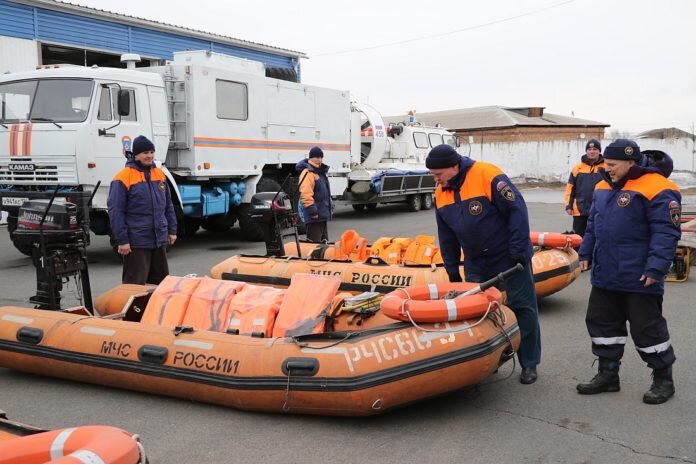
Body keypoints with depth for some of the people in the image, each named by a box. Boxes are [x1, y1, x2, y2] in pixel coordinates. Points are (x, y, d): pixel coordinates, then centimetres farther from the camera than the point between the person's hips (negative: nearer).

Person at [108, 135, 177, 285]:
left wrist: (172, 230, 13)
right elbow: (115, 211, -12)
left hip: (159, 240, 6)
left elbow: (168, 205, 17)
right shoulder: (124, 178, -10)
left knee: (161, 281, 15)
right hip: (136, 243, -6)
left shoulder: (159, 174, 10)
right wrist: (122, 240, -15)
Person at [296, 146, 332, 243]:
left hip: (322, 214, 10)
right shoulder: (308, 173, -15)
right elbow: (305, 194, -24)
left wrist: (330, 206, 23)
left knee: (324, 240, 17)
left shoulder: (320, 171, 18)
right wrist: (312, 211, -26)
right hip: (314, 216, -10)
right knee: (314, 242, -9)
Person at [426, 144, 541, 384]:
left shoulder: (488, 176, -21)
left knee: (522, 308, 3)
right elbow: (447, 237, 8)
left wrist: (518, 252, -20)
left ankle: (529, 364, 16)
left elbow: (517, 211, -20)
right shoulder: (441, 194, 0)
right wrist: (453, 272, 10)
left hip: (508, 258, -6)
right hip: (475, 263, 6)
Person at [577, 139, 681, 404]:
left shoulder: (656, 189, -15)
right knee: (602, 322, 13)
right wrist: (586, 253, 17)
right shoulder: (603, 187, 10)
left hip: (639, 279, -8)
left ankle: (663, 379, 21)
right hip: (605, 275, 8)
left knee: (647, 329, 3)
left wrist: (656, 268, -23)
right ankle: (608, 375, 27)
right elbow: (593, 225, 21)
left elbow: (666, 233, -19)